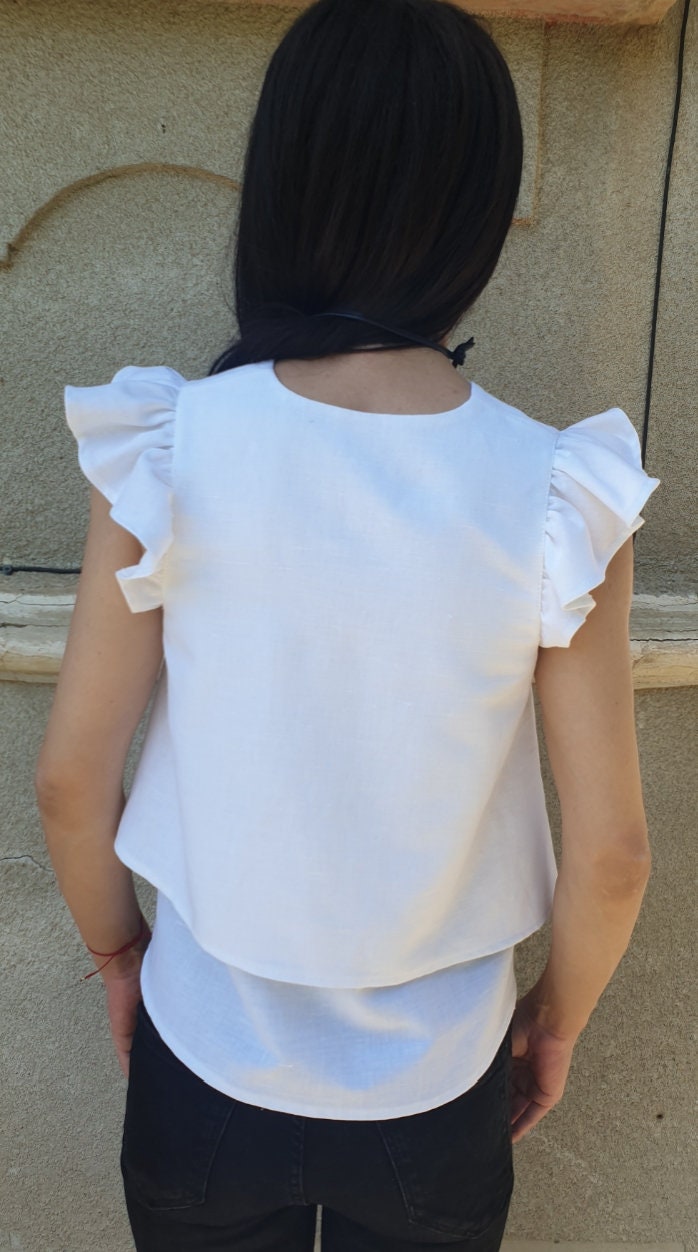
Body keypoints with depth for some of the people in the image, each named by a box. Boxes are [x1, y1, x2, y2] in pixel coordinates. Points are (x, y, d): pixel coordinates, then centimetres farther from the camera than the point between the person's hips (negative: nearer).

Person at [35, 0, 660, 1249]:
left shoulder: (166, 453, -20)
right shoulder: (560, 497, -21)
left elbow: (71, 776, -11)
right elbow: (610, 849, -13)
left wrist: (115, 953, 8)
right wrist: (558, 1016, 6)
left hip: (206, 1067, 0)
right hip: (437, 1093, 0)